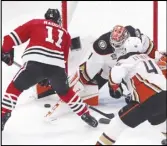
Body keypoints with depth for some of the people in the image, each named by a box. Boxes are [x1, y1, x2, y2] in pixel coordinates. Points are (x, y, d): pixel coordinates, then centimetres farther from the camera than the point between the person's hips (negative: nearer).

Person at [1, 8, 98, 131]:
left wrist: (6, 50, 32)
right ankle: (86, 116, 33)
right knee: (65, 92, 29)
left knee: (15, 87, 19)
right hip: (57, 66, 3)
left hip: (35, 62, -3)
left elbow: (16, 35, 17)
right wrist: (64, 76, 36)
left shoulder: (35, 23, 24)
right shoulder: (65, 33, 31)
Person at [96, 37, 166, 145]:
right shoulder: (148, 58, 25)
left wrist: (114, 87, 6)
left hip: (149, 100, -7)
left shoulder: (127, 60, 3)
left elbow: (116, 74, -15)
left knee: (120, 121, 3)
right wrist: (134, 96, 38)